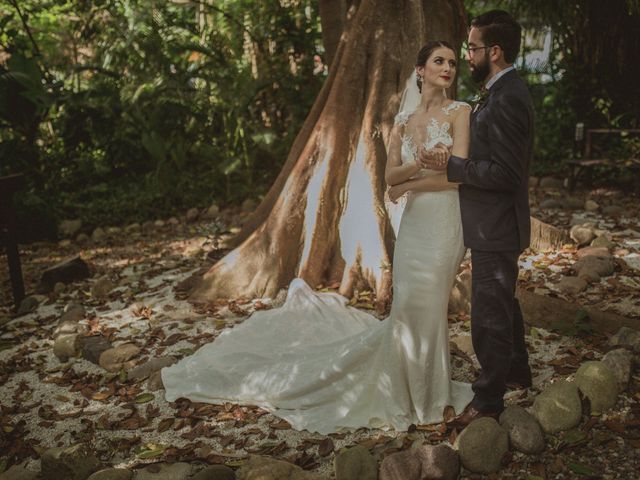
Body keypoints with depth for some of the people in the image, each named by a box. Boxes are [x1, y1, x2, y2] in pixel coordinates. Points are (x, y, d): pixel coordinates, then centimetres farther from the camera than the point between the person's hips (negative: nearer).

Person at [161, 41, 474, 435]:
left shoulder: (459, 112, -3)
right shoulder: (403, 120, 12)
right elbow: (391, 175, 5)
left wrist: (408, 185, -4)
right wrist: (421, 165, -15)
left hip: (442, 224, -4)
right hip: (412, 225, 4)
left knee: (425, 309, 2)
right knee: (409, 309, 7)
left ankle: (425, 394, 24)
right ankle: (409, 389, 26)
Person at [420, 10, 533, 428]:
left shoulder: (506, 100, -23)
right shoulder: (505, 92, 10)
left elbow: (504, 173, -27)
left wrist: (451, 166, -21)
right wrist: (456, 162, 7)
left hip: (495, 228, -11)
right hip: (496, 225, 11)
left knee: (490, 315, 2)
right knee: (503, 304, 25)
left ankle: (489, 398, 16)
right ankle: (517, 372, 43)